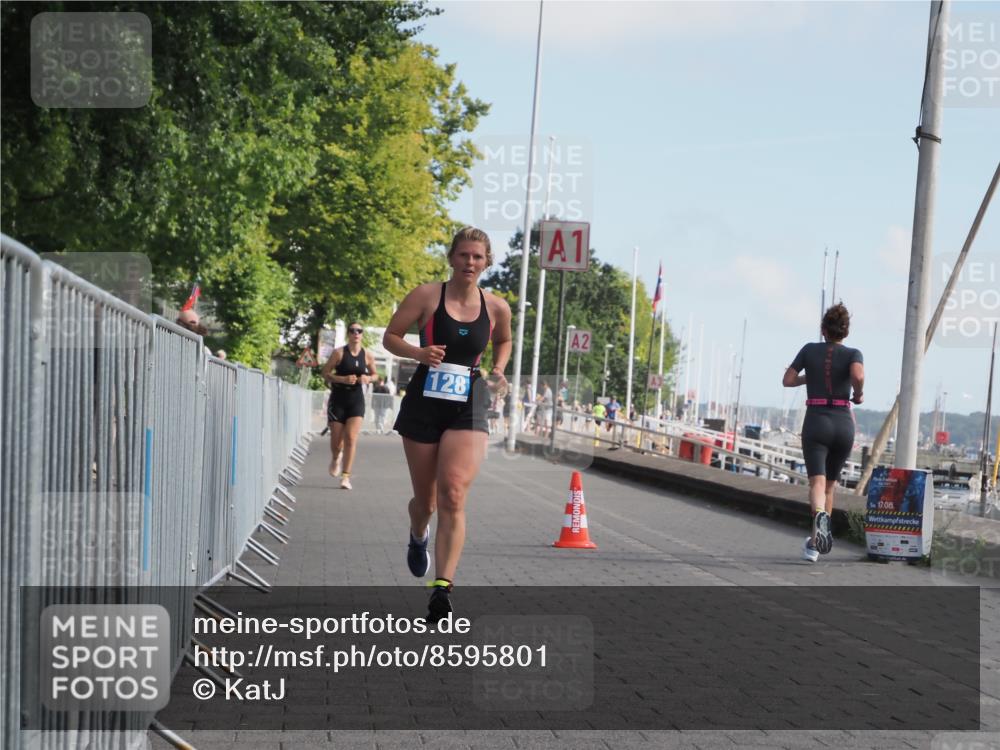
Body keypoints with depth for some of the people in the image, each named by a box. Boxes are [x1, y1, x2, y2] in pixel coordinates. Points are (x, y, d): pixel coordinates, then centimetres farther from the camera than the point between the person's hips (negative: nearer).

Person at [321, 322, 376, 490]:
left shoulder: (367, 355, 2)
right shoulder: (339, 353, -5)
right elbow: (325, 373, -4)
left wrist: (368, 378, -8)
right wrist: (342, 379, -19)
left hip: (356, 400, 1)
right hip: (338, 399, -1)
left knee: (351, 438, -12)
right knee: (336, 438, 4)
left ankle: (346, 476, -8)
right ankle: (336, 458, 40)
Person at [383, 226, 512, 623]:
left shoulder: (497, 308, 4)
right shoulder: (426, 296, -3)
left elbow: (503, 341, 25)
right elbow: (390, 336, 2)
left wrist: (498, 370, 5)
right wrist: (418, 353, -17)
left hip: (468, 410, 0)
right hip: (424, 404, 0)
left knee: (453, 497, -17)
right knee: (425, 500, 11)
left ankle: (442, 587, -20)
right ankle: (418, 537, 49)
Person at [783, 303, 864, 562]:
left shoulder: (810, 349, 6)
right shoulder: (853, 354, 2)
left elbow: (787, 380, 8)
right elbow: (858, 375, -20)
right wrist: (858, 395, 0)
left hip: (816, 423, -1)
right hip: (843, 425, 1)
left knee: (817, 482, -14)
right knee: (830, 484, 18)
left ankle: (820, 516, -48)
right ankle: (815, 544, 20)